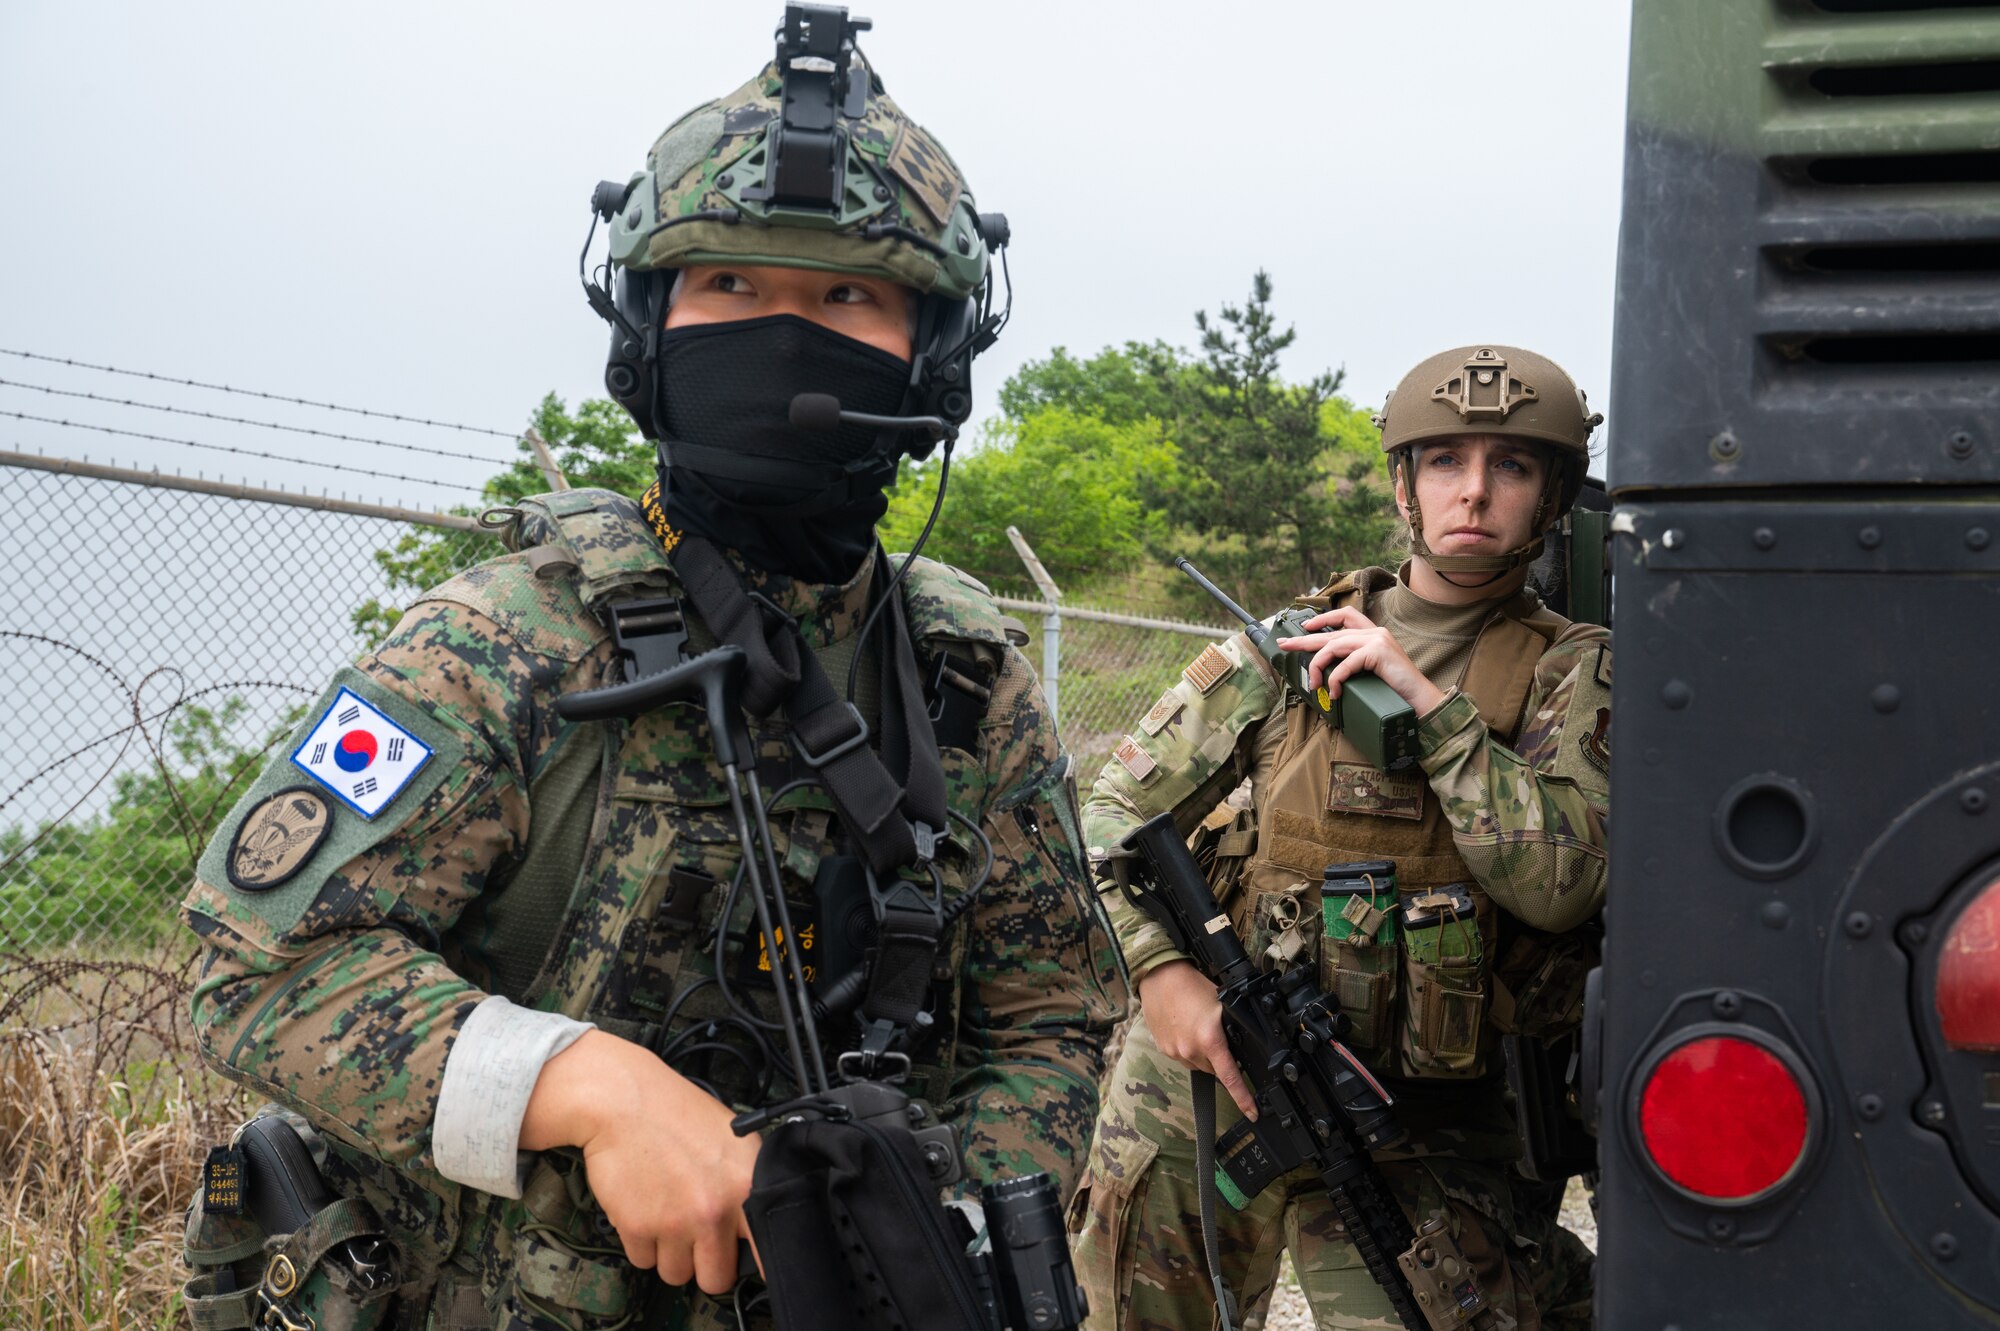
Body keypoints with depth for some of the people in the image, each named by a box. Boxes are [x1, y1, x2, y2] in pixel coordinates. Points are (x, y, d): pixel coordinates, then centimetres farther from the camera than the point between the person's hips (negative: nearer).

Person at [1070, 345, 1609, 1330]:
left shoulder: (1574, 675, 0)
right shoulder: (1279, 650, 4)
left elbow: (1563, 878, -16)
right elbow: (1118, 811, 6)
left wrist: (1427, 702, -16)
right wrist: (1160, 969, -9)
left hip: (1407, 1134, -2)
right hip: (1196, 1076, 3)